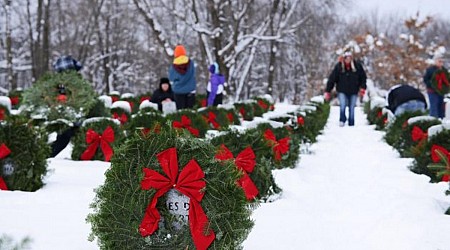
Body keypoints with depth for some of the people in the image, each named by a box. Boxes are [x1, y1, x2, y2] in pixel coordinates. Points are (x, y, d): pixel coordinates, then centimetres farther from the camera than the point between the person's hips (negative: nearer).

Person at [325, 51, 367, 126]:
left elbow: (363, 77, 6)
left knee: (352, 108, 6)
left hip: (353, 92, 1)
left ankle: (351, 124, 15)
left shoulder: (357, 66, -4)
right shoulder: (338, 66, -7)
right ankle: (342, 120, 0)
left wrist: (362, 88, -2)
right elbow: (332, 79, -6)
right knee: (343, 106, -18)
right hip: (342, 91, -1)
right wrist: (327, 91, -8)